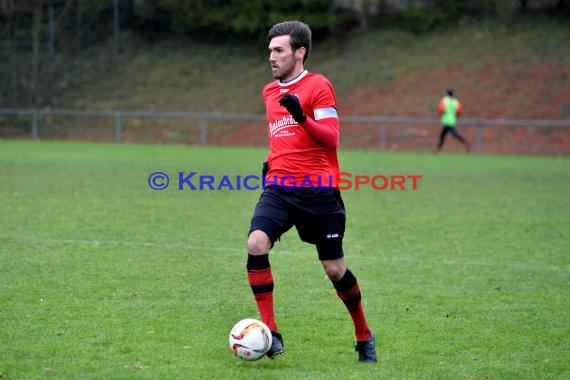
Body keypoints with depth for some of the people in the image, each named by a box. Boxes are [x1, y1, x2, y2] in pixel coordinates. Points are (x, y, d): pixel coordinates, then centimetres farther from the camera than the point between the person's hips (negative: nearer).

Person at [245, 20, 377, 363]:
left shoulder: (318, 86, -4)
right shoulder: (270, 92, 17)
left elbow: (331, 138, -12)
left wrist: (301, 117, -27)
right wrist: (272, 162, 14)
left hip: (318, 189, -5)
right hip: (278, 187, 5)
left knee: (335, 269, 2)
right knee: (256, 245, -21)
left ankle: (364, 337, 25)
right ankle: (270, 333, -15)